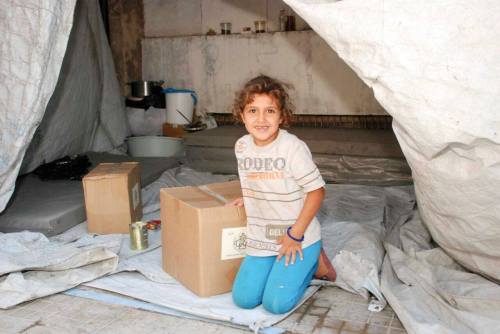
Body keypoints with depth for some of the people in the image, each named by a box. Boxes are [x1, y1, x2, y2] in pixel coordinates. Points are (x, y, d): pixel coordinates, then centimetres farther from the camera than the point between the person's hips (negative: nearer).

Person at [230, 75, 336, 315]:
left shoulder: (293, 147, -21)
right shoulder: (241, 146, -1)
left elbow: (316, 190, -16)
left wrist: (295, 234, -15)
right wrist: (248, 198, 1)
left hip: (299, 238, -5)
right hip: (260, 240, 6)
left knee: (276, 304, -10)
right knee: (243, 299, 0)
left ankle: (314, 263, 15)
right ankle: (281, 267, 24)